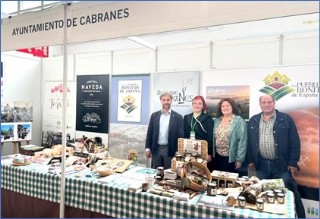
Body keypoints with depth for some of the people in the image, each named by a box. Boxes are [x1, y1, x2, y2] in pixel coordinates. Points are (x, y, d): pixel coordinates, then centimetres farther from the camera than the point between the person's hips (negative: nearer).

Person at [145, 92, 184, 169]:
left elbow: (180, 135, -3)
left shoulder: (178, 117, -3)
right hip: (156, 149, 2)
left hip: (170, 150, -2)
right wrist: (148, 148, 2)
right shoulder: (154, 115, 5)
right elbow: (150, 132, 7)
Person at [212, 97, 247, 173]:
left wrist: (239, 159, -15)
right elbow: (214, 138, 9)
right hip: (217, 156, 5)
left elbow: (242, 141, -13)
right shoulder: (217, 120, 7)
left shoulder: (239, 121, -11)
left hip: (231, 158, -5)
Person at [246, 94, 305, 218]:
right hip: (261, 165, 3)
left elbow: (294, 142, -4)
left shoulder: (286, 119, -4)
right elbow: (249, 142, 8)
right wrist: (250, 160, 5)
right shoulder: (253, 121, 5)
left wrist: (293, 162, -8)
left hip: (282, 164, -3)